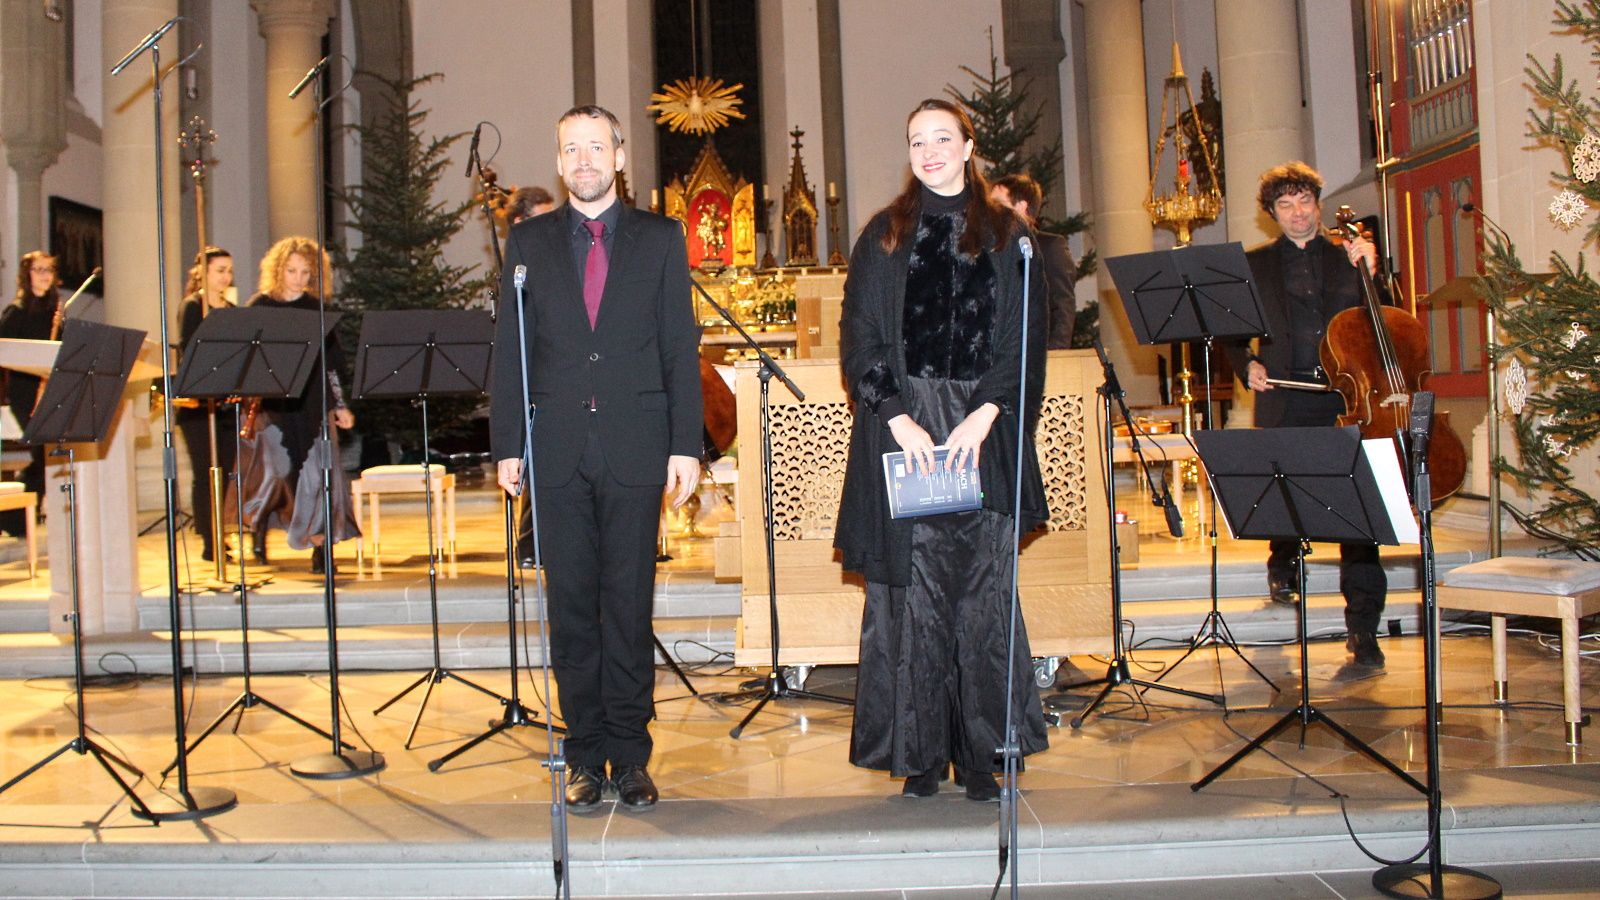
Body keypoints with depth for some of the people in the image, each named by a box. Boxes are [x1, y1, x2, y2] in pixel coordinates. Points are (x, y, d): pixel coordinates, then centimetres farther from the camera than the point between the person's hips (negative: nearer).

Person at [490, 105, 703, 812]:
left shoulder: (660, 239, 8)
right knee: (572, 607, 5)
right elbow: (509, 349, 9)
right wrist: (507, 445, 2)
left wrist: (686, 446, -2)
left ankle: (630, 754, 13)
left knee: (629, 606, 2)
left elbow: (681, 348, 5)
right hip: (557, 449, 2)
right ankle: (586, 754, 15)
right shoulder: (528, 242, 12)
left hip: (635, 448, -1)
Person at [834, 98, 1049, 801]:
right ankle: (920, 751, 8)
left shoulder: (1006, 235, 10)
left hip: (984, 431, 1)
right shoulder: (884, 235, 9)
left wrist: (983, 415, -11)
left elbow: (1024, 338, 3)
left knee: (982, 588, 1)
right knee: (910, 590, -1)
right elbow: (859, 336, 2)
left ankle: (979, 753, 11)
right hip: (903, 426, 0)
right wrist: (898, 418, -11)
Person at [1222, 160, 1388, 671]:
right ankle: (1283, 564, 39)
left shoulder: (1347, 259, 15)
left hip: (1346, 397, 0)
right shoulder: (1255, 265, 14)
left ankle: (1363, 629, -3)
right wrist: (1247, 364, -3)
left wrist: (1369, 271, -5)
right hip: (1285, 404, 0)